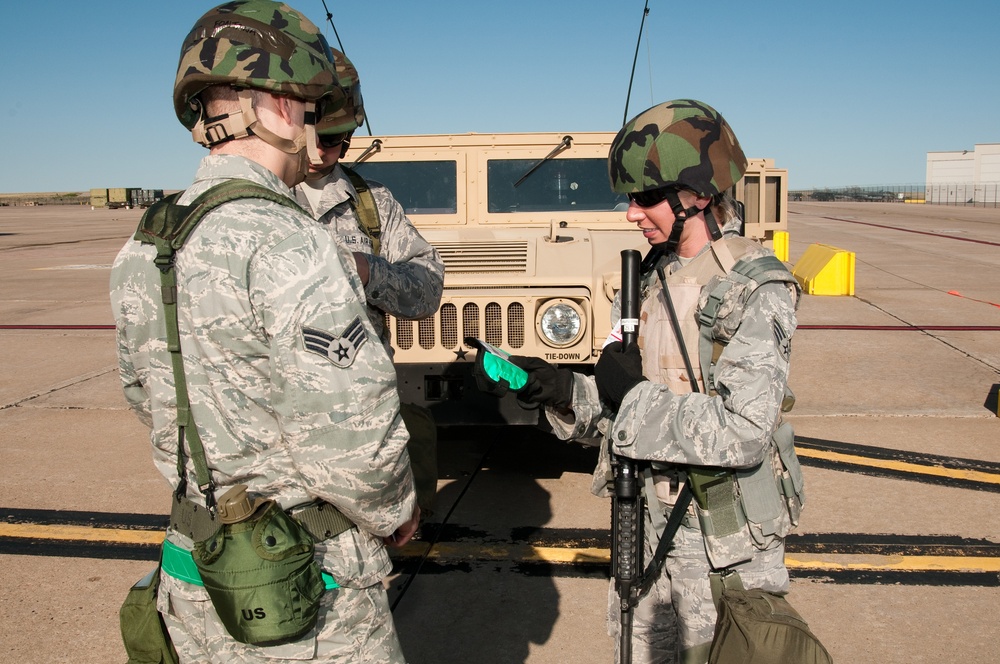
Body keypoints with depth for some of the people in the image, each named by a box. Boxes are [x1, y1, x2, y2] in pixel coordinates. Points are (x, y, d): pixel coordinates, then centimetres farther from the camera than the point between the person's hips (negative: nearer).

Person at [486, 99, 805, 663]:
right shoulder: (652, 276, 4)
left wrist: (634, 394, -20)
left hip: (727, 548, -6)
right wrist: (565, 391, -10)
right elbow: (622, 403, 7)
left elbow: (742, 433, -27)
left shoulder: (756, 289, -18)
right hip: (648, 520, 7)